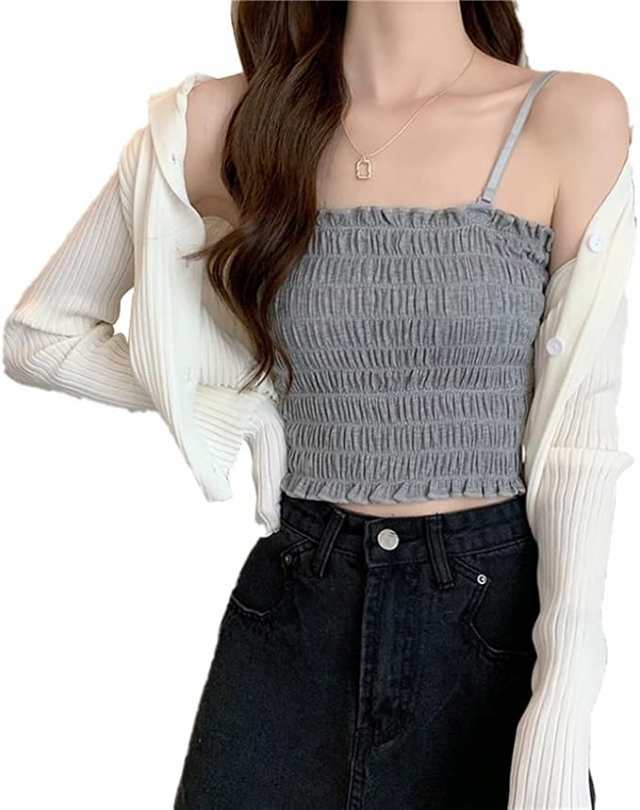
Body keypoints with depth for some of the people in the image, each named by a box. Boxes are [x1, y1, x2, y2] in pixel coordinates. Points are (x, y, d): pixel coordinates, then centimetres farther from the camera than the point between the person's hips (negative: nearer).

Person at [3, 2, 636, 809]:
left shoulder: (572, 118, -8)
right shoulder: (215, 121, -4)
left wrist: (558, 723, -12)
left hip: (496, 605, -1)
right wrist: (243, 407, -4)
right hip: (292, 615, 1)